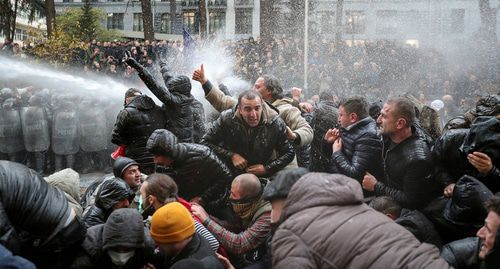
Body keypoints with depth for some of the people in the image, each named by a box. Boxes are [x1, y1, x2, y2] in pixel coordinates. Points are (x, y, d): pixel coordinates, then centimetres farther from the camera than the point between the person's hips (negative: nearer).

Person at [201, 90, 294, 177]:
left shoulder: (275, 124, -13)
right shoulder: (226, 119, -16)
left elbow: (289, 153, -2)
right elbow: (205, 142, -9)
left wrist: (267, 169, -13)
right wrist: (231, 156, -18)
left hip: (262, 177, 0)